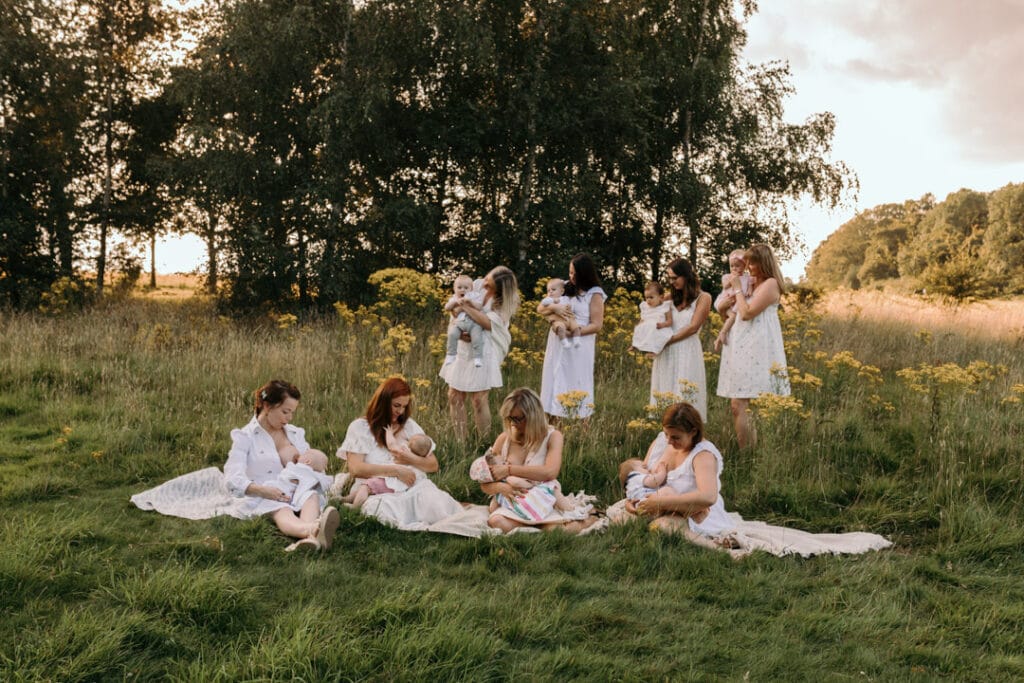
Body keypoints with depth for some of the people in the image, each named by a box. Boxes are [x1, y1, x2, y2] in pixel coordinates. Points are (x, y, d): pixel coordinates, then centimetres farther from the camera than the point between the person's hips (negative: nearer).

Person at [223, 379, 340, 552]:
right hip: (267, 499, -4)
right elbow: (232, 478, -4)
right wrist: (262, 490, -23)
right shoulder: (245, 437, 8)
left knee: (311, 495, -33)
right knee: (282, 513, -38)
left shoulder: (295, 433, 25)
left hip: (299, 490, 4)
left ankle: (311, 536, -67)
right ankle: (313, 530, -74)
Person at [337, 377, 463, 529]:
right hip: (380, 491, -2)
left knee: (442, 511, -32)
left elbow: (433, 465, 16)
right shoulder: (360, 427, 6)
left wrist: (411, 460, -7)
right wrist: (396, 470, -11)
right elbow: (355, 468, -8)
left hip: (416, 487, 2)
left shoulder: (409, 425, 18)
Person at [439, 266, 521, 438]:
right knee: (454, 396, 3)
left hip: (483, 353, -5)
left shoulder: (504, 304, -6)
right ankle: (460, 440, 13)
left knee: (478, 399, -7)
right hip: (463, 349, 5)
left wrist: (466, 306, -20)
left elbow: (489, 323, -20)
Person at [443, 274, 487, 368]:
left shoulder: (473, 297, 10)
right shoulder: (454, 298, 17)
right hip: (458, 323, 1)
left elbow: (479, 306, -6)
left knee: (477, 337, -26)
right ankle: (451, 355, -13)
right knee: (452, 334, -26)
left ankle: (478, 357, -16)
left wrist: (470, 301, -18)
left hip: (473, 322, -1)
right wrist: (455, 302, -13)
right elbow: (447, 308, 1)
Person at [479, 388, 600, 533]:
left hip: (542, 503, -3)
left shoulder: (552, 436, 0)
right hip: (511, 504, 3)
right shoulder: (504, 439, 7)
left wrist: (508, 469, -15)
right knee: (496, 522, -32)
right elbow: (485, 484, 10)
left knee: (552, 529, -35)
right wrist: (500, 487, -15)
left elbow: (550, 472, -19)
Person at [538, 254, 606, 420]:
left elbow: (596, 325, -8)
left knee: (575, 387, -3)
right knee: (557, 385, 4)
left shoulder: (594, 294, -3)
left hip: (578, 348, -5)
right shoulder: (565, 288, 10)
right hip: (557, 345, 5)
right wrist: (554, 307, -13)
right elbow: (540, 308, 8)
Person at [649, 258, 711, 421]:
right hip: (666, 353, 5)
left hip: (687, 352, -5)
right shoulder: (671, 298, 14)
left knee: (685, 397, -7)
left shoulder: (703, 298, 1)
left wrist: (667, 341, -11)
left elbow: (693, 327, -8)